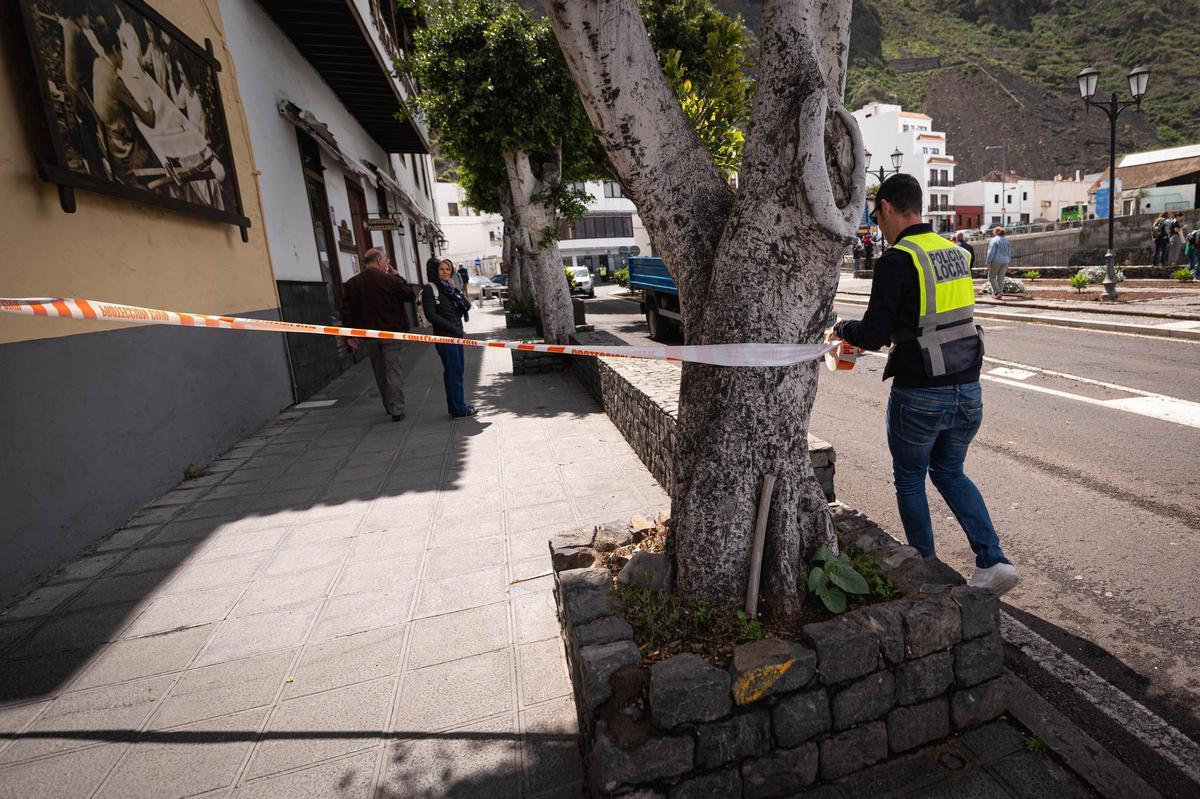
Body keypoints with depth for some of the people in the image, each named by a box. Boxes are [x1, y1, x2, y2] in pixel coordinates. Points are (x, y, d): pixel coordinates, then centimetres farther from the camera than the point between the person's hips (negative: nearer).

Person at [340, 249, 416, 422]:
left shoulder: (351, 284, 4)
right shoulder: (389, 279, -9)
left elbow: (347, 310, 3)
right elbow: (411, 295, -1)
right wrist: (397, 276, 7)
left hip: (370, 335, 4)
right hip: (391, 333, -4)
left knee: (380, 373, 15)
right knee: (393, 371, -1)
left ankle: (389, 406, 25)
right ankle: (397, 410, -5)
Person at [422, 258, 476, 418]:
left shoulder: (448, 287, 16)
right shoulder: (430, 289, -5)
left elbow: (467, 306, 9)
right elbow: (431, 315, -13)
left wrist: (454, 289, -3)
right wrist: (453, 328, -14)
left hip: (456, 335, 8)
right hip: (444, 336, -8)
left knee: (457, 371, 12)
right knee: (453, 372, -5)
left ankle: (457, 405, 22)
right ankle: (458, 409, 1)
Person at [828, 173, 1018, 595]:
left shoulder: (896, 260, -15)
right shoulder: (956, 253, 9)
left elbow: (874, 334, -18)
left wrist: (841, 329, 3)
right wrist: (891, 334, 24)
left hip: (920, 396, -7)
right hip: (968, 390, 7)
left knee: (909, 480, 14)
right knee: (949, 473, 24)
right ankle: (993, 561, 16)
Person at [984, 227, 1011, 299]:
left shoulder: (994, 240, -7)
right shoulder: (1006, 241, 14)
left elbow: (991, 252, -15)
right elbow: (1009, 253, 16)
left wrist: (988, 263, -13)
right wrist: (1007, 264, 21)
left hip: (996, 261, -6)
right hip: (1005, 262, 6)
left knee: (991, 277, 3)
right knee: (1000, 278, 8)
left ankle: (998, 291, -11)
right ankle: (999, 295, 8)